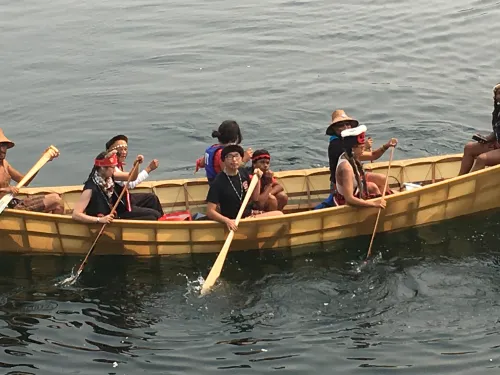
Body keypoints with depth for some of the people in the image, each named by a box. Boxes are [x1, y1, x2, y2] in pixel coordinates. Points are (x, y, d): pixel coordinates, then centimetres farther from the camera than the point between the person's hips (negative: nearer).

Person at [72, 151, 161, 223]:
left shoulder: (108, 176, -7)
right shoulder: (91, 189, -29)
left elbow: (131, 178, 8)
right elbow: (76, 214, -33)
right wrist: (100, 220, -39)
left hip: (120, 211, 8)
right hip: (110, 220, -8)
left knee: (155, 214, 2)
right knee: (151, 219, -13)